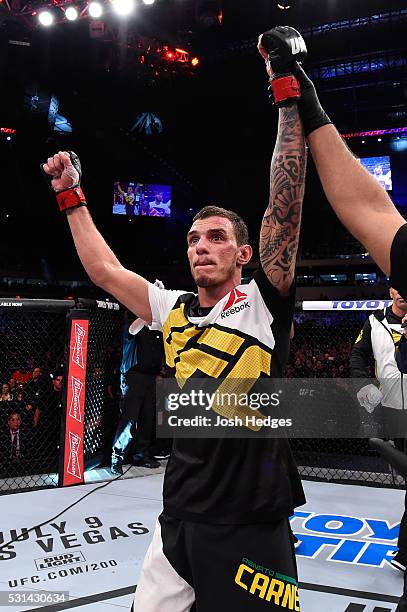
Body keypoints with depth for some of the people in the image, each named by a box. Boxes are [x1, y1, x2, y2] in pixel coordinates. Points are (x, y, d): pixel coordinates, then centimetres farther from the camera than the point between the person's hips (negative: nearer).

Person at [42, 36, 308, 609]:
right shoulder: (175, 311, 7)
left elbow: (286, 203, -17)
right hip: (178, 520, 5)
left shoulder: (263, 304, -7)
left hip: (251, 530, -5)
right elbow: (104, 269, 16)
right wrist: (71, 197, 21)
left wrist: (290, 98, -18)